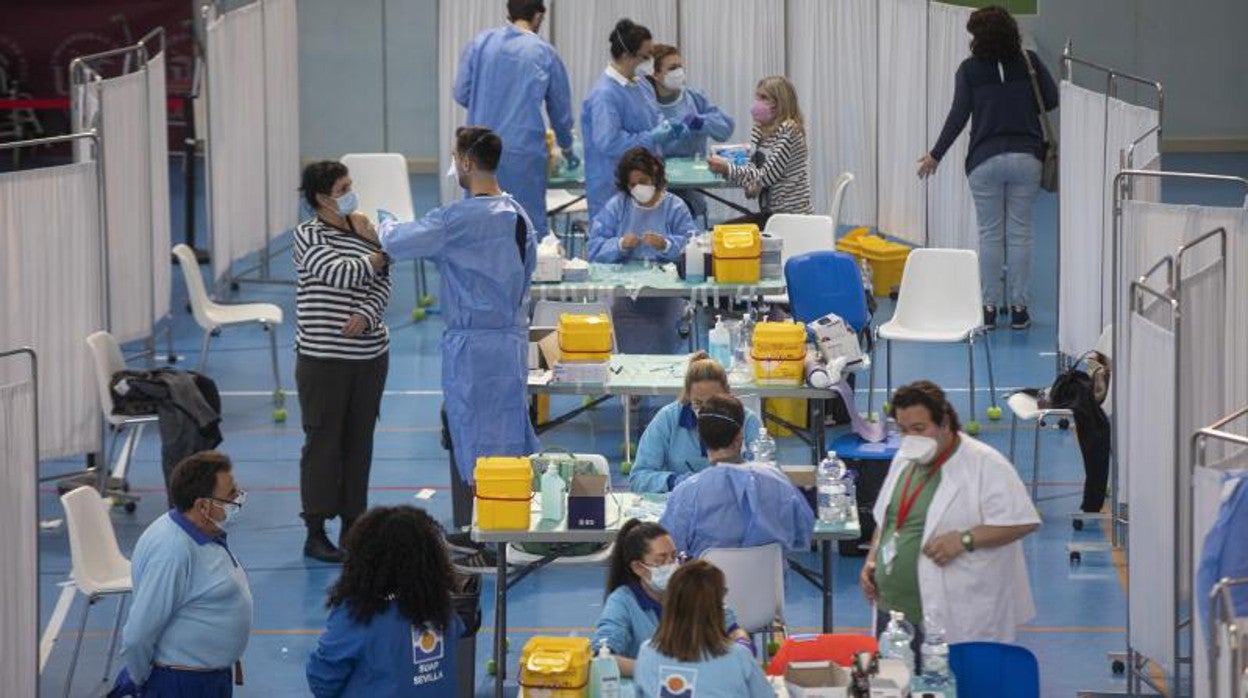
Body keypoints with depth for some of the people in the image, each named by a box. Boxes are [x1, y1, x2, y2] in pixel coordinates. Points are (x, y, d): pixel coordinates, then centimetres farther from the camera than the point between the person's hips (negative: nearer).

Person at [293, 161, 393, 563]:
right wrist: (379, 255, -6)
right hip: (324, 356, -5)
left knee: (359, 440, 10)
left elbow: (382, 285, 3)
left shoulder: (363, 230, 8)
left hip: (370, 353, 5)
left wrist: (366, 315, -16)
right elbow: (339, 274, -20)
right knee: (323, 441, -2)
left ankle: (352, 525, 19)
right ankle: (315, 533, 4)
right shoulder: (308, 235, -8)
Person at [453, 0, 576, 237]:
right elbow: (561, 109, 13)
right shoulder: (545, 53, 3)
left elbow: (461, 93, 6)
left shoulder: (481, 42, 5)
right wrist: (567, 147, 31)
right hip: (524, 152, -2)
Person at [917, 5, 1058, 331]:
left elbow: (958, 116, -5)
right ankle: (1019, 308, 7)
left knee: (990, 234, 5)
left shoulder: (970, 69, -4)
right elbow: (1051, 100, 2)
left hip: (985, 160, -1)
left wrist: (935, 155, 4)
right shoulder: (1028, 61, 0)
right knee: (1020, 234, 6)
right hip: (1026, 157, 1)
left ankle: (989, 308, 7)